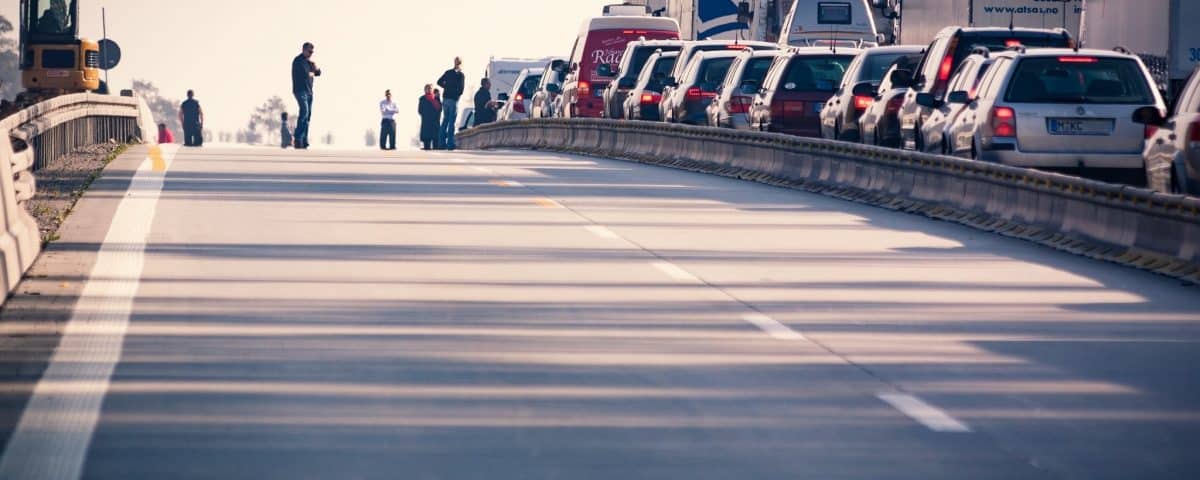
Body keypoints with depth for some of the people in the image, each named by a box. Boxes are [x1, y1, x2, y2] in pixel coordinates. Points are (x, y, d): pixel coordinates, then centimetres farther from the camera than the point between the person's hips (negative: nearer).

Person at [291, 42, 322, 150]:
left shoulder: (308, 61, 19)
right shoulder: (298, 60, -8)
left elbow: (318, 73, 17)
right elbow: (304, 74, -20)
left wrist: (314, 64, 0)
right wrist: (311, 74, 2)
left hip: (308, 91, 9)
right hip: (301, 91, -9)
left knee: (307, 116, 4)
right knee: (304, 112, -20)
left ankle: (304, 141, 4)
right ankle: (298, 140, -23)